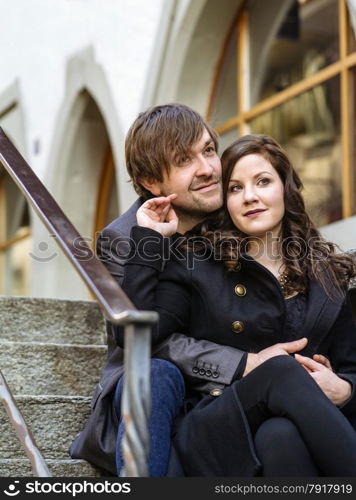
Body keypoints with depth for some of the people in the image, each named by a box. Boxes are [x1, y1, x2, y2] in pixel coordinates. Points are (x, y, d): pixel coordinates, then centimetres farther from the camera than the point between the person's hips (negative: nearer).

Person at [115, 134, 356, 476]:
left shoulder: (327, 275, 18)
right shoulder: (195, 263, 9)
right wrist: (148, 240, -3)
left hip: (305, 427, 2)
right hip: (214, 432, -1)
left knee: (281, 435, -37)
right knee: (282, 370, -34)